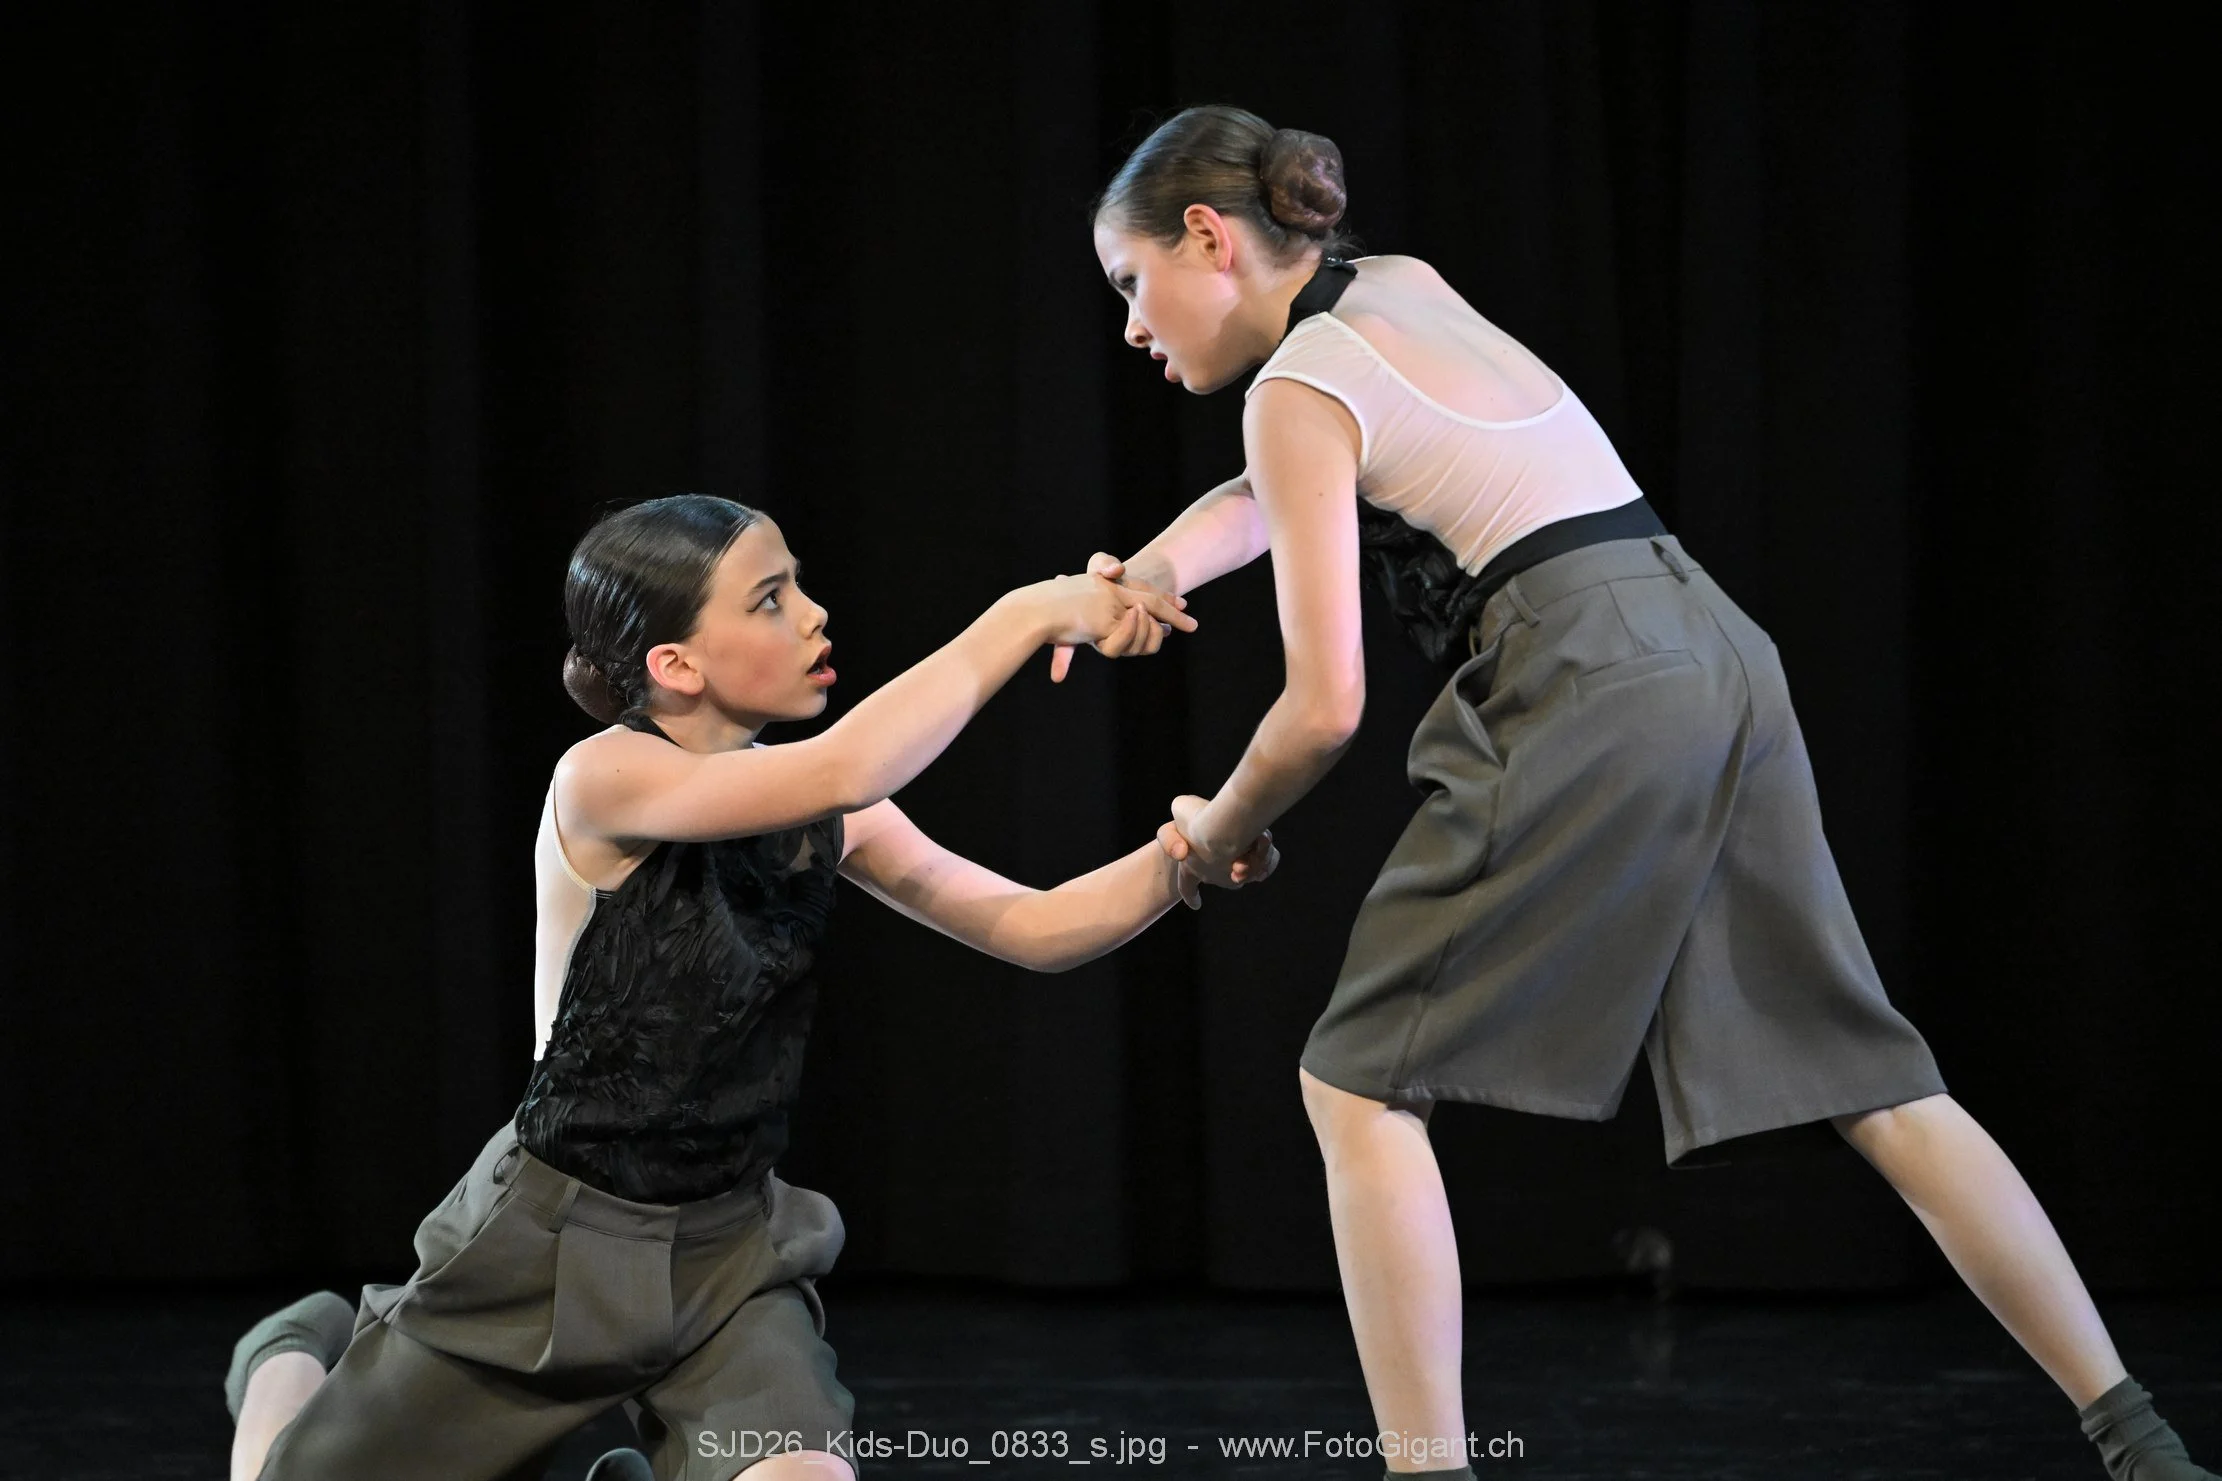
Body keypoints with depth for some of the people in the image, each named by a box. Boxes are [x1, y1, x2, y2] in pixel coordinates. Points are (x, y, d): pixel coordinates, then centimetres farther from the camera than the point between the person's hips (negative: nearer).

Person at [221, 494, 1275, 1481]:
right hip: (556, 1239, -4)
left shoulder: (821, 817, -2)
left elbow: (1034, 929, -2)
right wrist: (1029, 617, -32)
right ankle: (297, 1358, 42)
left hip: (731, 1252, 4)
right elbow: (842, 770, -36)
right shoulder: (604, 781, -21)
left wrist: (1183, 861, -20)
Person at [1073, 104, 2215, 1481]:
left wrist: (1217, 834, 12)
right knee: (1871, 1077, 10)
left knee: (1361, 1083, -1)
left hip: (1588, 690, -8)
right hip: (1717, 654, 8)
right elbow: (1283, 495, 32)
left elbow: (1326, 708, -6)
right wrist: (1144, 574, 13)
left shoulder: (1299, 390, -3)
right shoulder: (1406, 286, 21)